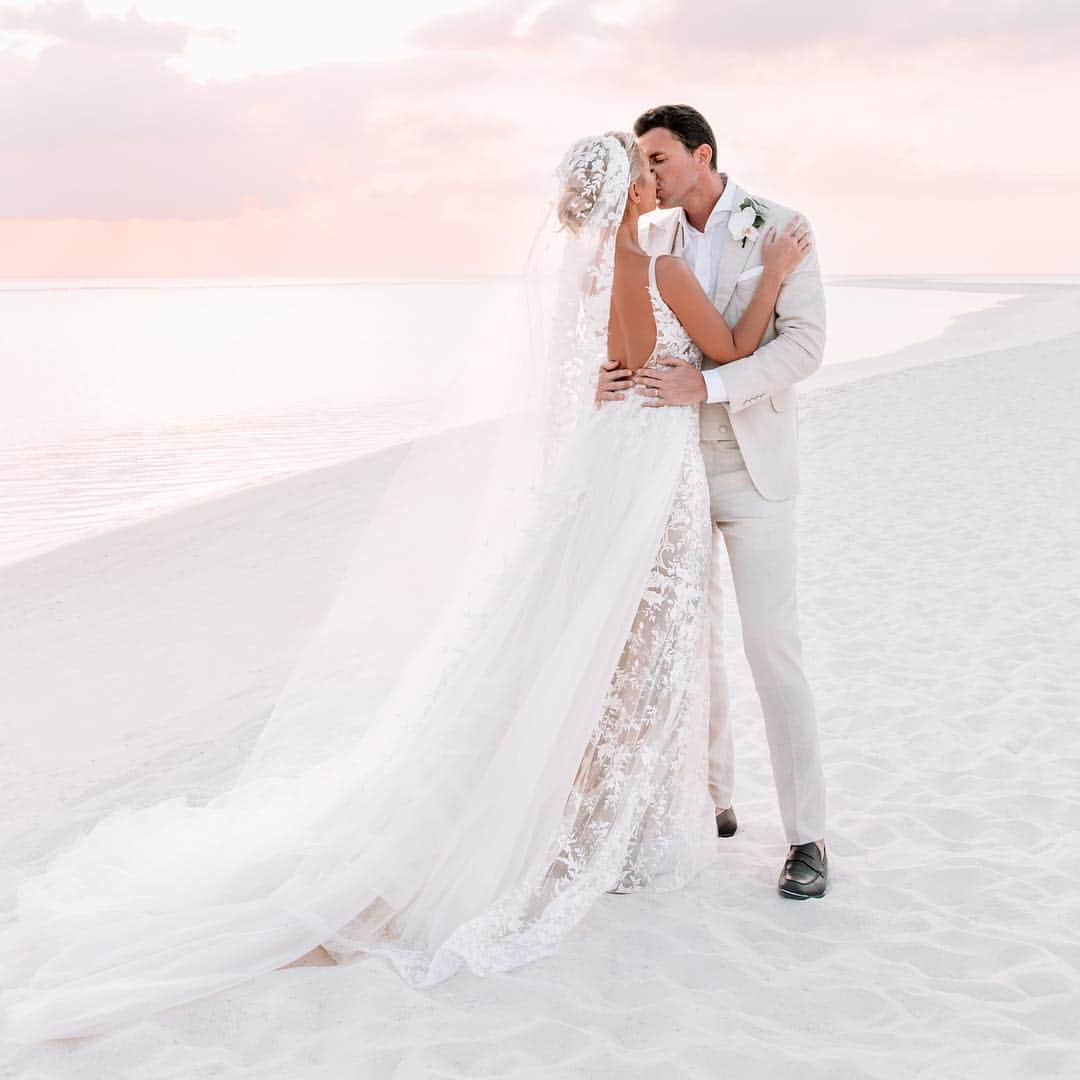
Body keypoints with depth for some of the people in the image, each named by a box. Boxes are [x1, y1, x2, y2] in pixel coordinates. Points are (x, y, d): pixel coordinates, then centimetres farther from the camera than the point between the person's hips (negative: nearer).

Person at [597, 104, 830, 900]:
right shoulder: (650, 239, 7)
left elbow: (806, 343, -18)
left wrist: (706, 385, -31)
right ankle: (711, 799, 29)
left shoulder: (779, 226, -9)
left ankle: (806, 839, -1)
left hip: (753, 469, -5)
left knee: (771, 648, -10)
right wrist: (605, 377, -22)